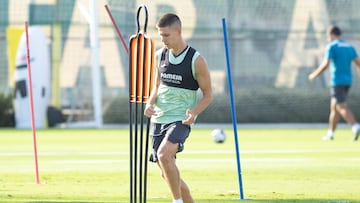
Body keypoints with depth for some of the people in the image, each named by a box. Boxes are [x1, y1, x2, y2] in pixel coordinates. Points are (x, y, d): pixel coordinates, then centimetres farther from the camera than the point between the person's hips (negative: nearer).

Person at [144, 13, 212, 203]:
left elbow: (207, 95, -4)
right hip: (158, 119, 6)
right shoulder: (160, 55, 5)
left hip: (180, 119, -6)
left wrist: (193, 112, -22)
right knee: (166, 174, 9)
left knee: (164, 154, -31)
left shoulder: (196, 60, -10)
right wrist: (150, 103, -2)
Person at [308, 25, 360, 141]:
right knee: (334, 107, 16)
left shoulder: (331, 46, -7)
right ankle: (330, 133, 20)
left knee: (341, 107, -11)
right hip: (347, 81, 7)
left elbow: (325, 64, -14)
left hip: (337, 81, -7)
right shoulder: (349, 47, 12)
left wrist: (314, 75, -2)